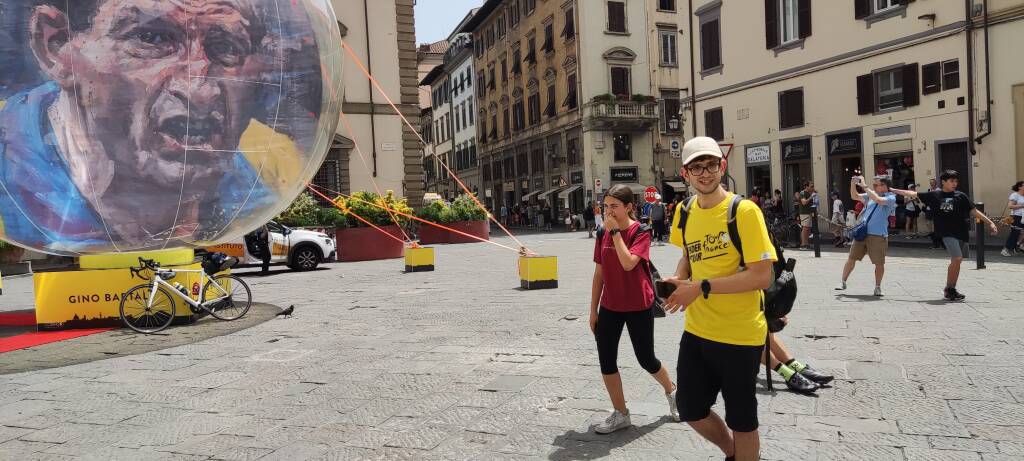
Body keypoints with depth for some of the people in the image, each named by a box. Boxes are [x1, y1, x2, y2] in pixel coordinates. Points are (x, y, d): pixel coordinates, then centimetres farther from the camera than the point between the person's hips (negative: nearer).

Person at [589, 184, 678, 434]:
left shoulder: (640, 232, -12)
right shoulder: (602, 234, 3)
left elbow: (628, 263, -29)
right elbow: (599, 274, 7)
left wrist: (616, 231, -24)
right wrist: (593, 310, 8)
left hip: (639, 306, -5)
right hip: (610, 306, 5)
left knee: (646, 359, 7)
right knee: (606, 360, 2)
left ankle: (671, 391, 38)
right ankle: (620, 414, 18)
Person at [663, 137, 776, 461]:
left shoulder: (744, 211, -16)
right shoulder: (684, 212, 3)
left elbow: (762, 276, -20)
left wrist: (703, 287, -24)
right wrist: (679, 278, -2)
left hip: (740, 334, -6)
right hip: (697, 330, 6)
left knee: (741, 419, 11)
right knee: (690, 410, 16)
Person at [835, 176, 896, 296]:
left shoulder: (890, 198, -4)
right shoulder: (871, 195, 14)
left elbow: (878, 199, -22)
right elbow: (855, 196, 13)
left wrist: (865, 186, -18)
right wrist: (853, 184, -3)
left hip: (878, 235, -5)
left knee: (879, 263, 1)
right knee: (851, 258, 5)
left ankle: (878, 287, 16)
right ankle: (843, 282, 14)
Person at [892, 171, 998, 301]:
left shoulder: (961, 196, 6)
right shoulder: (935, 195, 3)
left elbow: (974, 211, 7)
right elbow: (914, 194, 8)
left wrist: (990, 222, 1)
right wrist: (894, 190, 9)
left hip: (962, 233, 3)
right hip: (947, 233, -3)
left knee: (957, 261, 8)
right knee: (957, 259, -17)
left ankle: (951, 290, 21)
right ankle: (948, 289, -3)